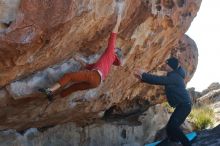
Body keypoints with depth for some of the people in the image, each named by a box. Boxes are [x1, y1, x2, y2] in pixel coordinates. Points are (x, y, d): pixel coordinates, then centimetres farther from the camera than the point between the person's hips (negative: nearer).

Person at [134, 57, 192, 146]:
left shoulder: (174, 77, -17)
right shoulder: (173, 75, 14)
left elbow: (159, 80, -25)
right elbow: (160, 80, 13)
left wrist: (143, 74, -19)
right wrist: (143, 78, 2)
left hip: (184, 105, -11)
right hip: (181, 105, 11)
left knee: (173, 127, -20)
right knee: (170, 127, 14)